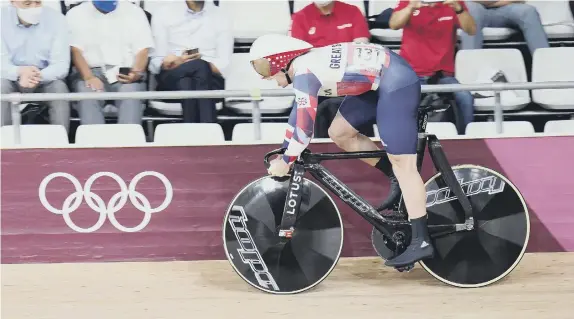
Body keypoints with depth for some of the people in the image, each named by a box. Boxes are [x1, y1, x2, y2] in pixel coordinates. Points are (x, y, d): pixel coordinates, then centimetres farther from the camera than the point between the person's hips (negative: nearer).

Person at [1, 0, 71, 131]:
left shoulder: (56, 19, -11)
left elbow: (61, 65, -15)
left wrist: (39, 76, -37)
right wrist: (19, 72, -37)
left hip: (46, 78, 0)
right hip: (13, 77, 0)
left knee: (59, 88, -30)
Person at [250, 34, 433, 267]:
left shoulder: (304, 72, -17)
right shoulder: (304, 64, 12)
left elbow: (305, 124, -20)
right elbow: (299, 114, 23)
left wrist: (285, 162, -9)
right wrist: (283, 151, 27)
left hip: (397, 83, -10)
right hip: (383, 80, 10)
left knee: (401, 163, -10)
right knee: (340, 132, 13)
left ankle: (421, 242, -9)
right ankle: (402, 180, 17)